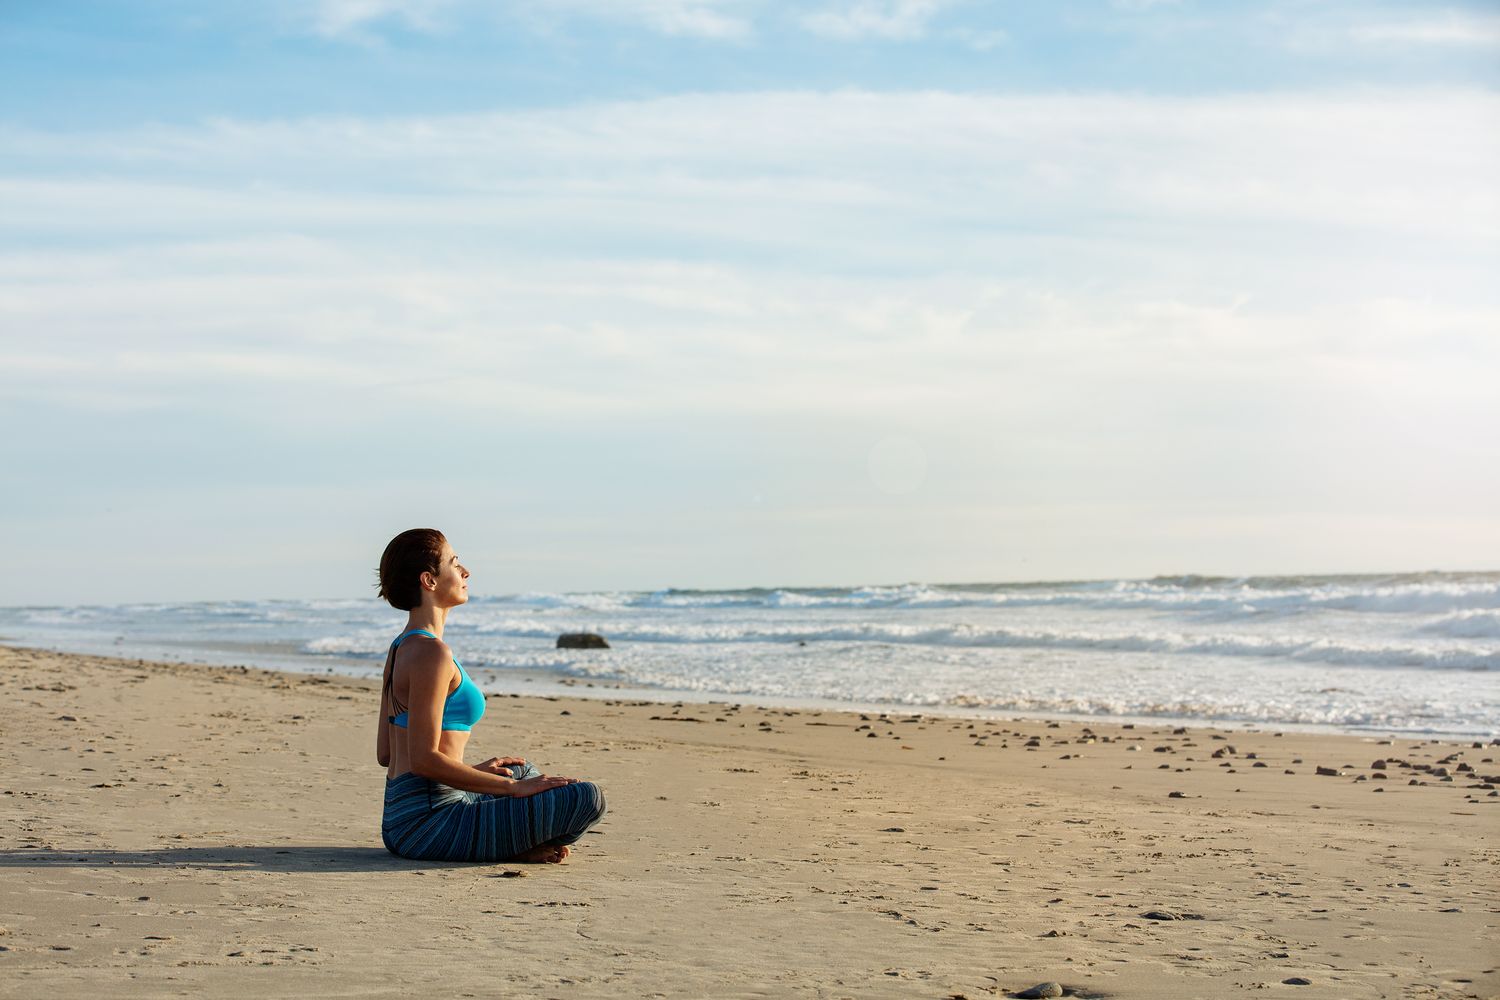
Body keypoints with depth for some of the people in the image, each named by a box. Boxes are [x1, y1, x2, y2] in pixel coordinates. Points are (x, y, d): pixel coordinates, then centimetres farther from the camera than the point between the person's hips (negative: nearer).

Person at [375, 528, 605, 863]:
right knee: (587, 797, -15)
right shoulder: (431, 652, -15)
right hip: (429, 820, -10)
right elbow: (424, 759, -21)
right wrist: (515, 787, -14)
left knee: (524, 769, 34)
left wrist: (473, 771, 22)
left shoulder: (401, 647, 15)